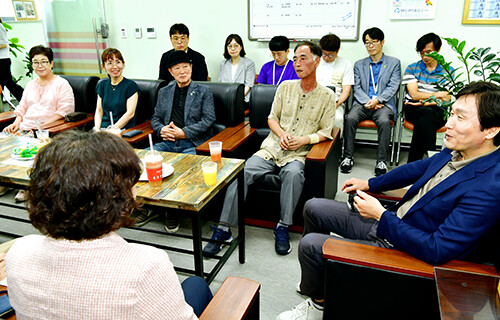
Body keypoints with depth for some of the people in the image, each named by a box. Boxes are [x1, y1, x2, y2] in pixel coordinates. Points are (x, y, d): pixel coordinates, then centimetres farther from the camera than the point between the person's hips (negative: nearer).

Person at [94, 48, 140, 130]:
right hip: (103, 128, 5)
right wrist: (97, 128, -4)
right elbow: (99, 111, 14)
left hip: (123, 129, -5)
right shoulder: (102, 85, 16)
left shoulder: (131, 85, -1)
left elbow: (130, 113, -10)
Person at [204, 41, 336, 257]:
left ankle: (283, 228, -21)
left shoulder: (327, 96, 7)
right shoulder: (285, 87, 13)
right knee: (241, 172, -22)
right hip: (271, 149, 3)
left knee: (293, 172, -37)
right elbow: (272, 118, 15)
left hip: (298, 154, -2)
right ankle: (224, 228, -16)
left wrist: (304, 139, -13)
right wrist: (281, 134, -5)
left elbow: (326, 132, 4)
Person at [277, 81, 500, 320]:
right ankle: (317, 275, 34)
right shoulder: (456, 149, -5)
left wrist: (381, 215, -23)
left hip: (403, 250, -8)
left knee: (310, 245, -12)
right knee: (314, 208, 11)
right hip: (387, 222, 9)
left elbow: (436, 250, -31)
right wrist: (369, 184, 16)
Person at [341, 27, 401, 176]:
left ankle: (381, 160, -26)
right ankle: (348, 157, -21)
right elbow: (357, 88, 9)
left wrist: (377, 100, -15)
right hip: (363, 103, 2)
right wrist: (368, 101, -10)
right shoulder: (359, 64, 19)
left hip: (384, 103, -2)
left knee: (384, 121, -35)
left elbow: (393, 87, 2)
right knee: (350, 118, -30)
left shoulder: (394, 63, 13)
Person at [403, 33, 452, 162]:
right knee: (428, 114, -36)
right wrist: (437, 94, -2)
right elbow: (414, 95, 0)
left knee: (422, 122, -35)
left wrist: (426, 102, -15)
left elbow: (446, 100, 1)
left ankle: (414, 162, -29)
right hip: (413, 108, 0)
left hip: (437, 111, 0)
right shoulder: (412, 68, 12)